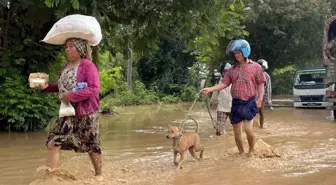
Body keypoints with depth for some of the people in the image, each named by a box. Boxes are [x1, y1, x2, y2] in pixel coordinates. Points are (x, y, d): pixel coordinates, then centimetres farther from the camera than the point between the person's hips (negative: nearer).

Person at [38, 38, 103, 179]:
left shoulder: (88, 65, -13)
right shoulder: (66, 66, 9)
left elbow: (94, 88, -22)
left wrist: (71, 96, -24)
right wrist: (47, 87, 3)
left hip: (85, 113, -6)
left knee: (92, 146, 8)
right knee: (53, 143, -4)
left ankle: (98, 174, 28)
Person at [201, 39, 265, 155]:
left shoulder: (255, 67, 0)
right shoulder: (232, 69, 9)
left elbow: (260, 84, 2)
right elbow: (224, 84, 6)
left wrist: (260, 99, -10)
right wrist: (210, 89, -8)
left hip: (249, 102, -4)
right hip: (236, 103, 4)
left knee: (248, 128, -16)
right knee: (236, 131, 8)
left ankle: (252, 151, 9)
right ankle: (241, 153, 26)